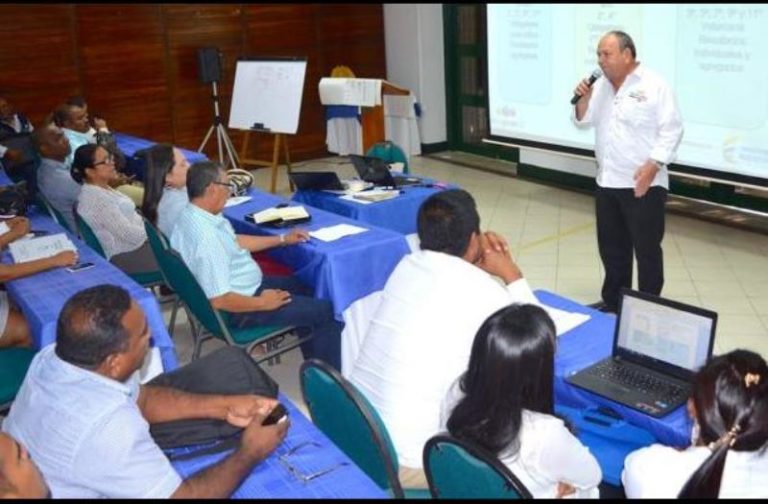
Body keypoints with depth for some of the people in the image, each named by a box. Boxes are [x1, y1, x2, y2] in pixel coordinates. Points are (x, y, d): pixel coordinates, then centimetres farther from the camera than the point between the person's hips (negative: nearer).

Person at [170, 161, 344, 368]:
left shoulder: (194, 215, -1)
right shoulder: (205, 237, -32)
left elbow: (234, 242, 15)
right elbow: (219, 300, -32)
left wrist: (283, 239, 16)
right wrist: (263, 303, -18)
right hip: (238, 308, -11)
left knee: (304, 287, 25)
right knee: (328, 311, -6)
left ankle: (315, 364, 34)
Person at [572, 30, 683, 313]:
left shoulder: (654, 86, -9)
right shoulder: (601, 86, 10)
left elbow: (672, 129, -12)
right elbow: (583, 121, 17)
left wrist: (652, 166, -21)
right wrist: (583, 99, -2)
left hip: (643, 185, -6)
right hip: (607, 183, 7)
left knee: (647, 250, 3)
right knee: (611, 247, 15)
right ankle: (613, 301, 30)